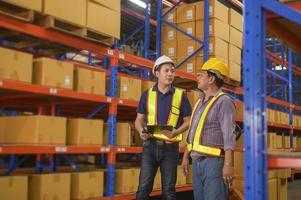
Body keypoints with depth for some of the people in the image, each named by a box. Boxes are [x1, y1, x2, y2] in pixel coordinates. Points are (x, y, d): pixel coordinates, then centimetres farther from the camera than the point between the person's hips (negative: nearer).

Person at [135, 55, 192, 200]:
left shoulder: (180, 95, 1)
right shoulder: (147, 94, 5)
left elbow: (188, 121, 3)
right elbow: (139, 120, 9)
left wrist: (176, 132, -16)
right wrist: (142, 131, -13)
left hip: (170, 147, -1)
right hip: (150, 146, 1)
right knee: (144, 188, -1)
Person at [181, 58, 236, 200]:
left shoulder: (224, 102, -10)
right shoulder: (200, 102, 16)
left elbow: (229, 136, -17)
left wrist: (228, 164, -23)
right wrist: (186, 156, 18)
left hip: (214, 161, -8)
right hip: (197, 161, 8)